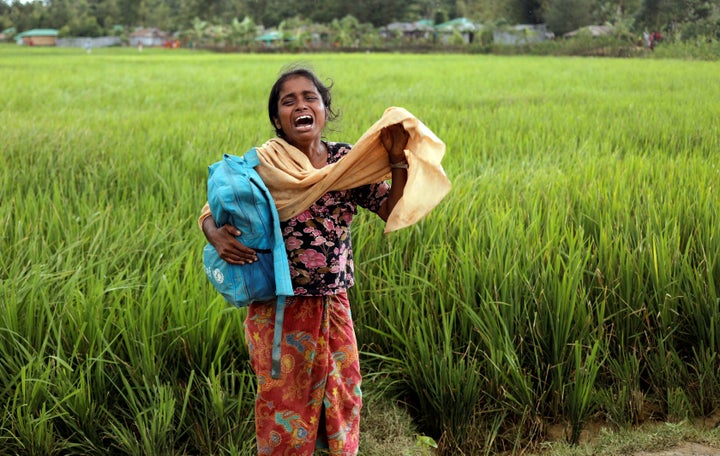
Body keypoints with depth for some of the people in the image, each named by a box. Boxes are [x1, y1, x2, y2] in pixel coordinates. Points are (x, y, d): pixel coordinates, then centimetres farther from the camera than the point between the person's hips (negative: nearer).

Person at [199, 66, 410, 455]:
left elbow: (391, 211, -3)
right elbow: (211, 214, -3)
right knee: (285, 402, 12)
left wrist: (398, 160, -15)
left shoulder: (347, 160, -2)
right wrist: (218, 236, -25)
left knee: (343, 395, 18)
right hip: (279, 308, -3)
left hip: (333, 305, 3)